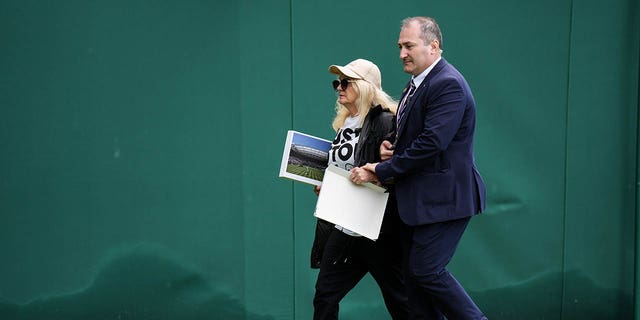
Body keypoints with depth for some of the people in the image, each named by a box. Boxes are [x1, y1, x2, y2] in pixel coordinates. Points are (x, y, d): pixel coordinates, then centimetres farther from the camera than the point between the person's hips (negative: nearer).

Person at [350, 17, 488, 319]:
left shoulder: (448, 85, -18)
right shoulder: (418, 84, 13)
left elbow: (431, 143, -25)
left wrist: (380, 171, -18)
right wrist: (393, 151, 0)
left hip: (444, 197, -10)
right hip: (420, 199, 10)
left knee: (427, 269, -9)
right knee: (415, 273, 11)